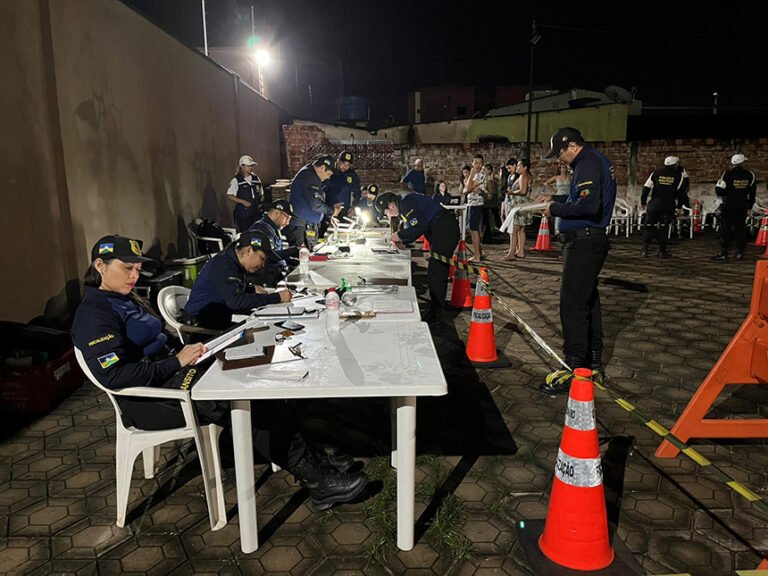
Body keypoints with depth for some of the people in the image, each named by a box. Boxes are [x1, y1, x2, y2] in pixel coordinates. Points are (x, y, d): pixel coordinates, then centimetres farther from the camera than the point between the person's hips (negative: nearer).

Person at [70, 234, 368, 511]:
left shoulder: (126, 299, 16)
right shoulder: (93, 315, -13)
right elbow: (113, 375, -24)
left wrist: (184, 353, 0)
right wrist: (176, 362, -22)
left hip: (166, 373, 9)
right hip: (148, 400, -9)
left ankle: (311, 460, -10)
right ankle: (315, 480, -13)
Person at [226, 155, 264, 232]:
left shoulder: (256, 179, 11)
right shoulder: (236, 181, -3)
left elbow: (261, 194, 22)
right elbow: (229, 197, -8)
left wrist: (261, 202, 2)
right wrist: (243, 201, -17)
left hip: (256, 213, 4)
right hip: (243, 214, -4)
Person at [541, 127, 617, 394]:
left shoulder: (588, 164, -15)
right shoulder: (597, 160, 18)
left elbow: (588, 205, -27)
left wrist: (555, 209, -14)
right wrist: (557, 204, 9)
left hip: (583, 242, -11)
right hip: (592, 239, 11)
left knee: (573, 305, -9)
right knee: (588, 301, 16)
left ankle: (575, 370, -4)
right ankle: (593, 364, 27)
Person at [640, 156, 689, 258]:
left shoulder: (655, 173, 6)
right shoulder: (679, 175, 4)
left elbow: (646, 188, 3)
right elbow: (681, 192, 5)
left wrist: (643, 202, 12)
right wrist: (679, 205, 15)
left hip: (654, 204, 1)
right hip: (669, 206, -1)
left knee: (649, 226, 5)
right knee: (664, 227, 7)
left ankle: (644, 250, -3)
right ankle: (662, 251, 8)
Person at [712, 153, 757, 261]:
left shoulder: (727, 174, -10)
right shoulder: (750, 175, 3)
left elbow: (719, 191, -11)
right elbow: (752, 193, 9)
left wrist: (718, 185, 11)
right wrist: (750, 207, 18)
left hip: (729, 206, -3)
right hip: (743, 207, 3)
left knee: (726, 229, -2)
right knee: (740, 229, 10)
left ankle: (723, 253, -5)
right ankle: (740, 253, 13)